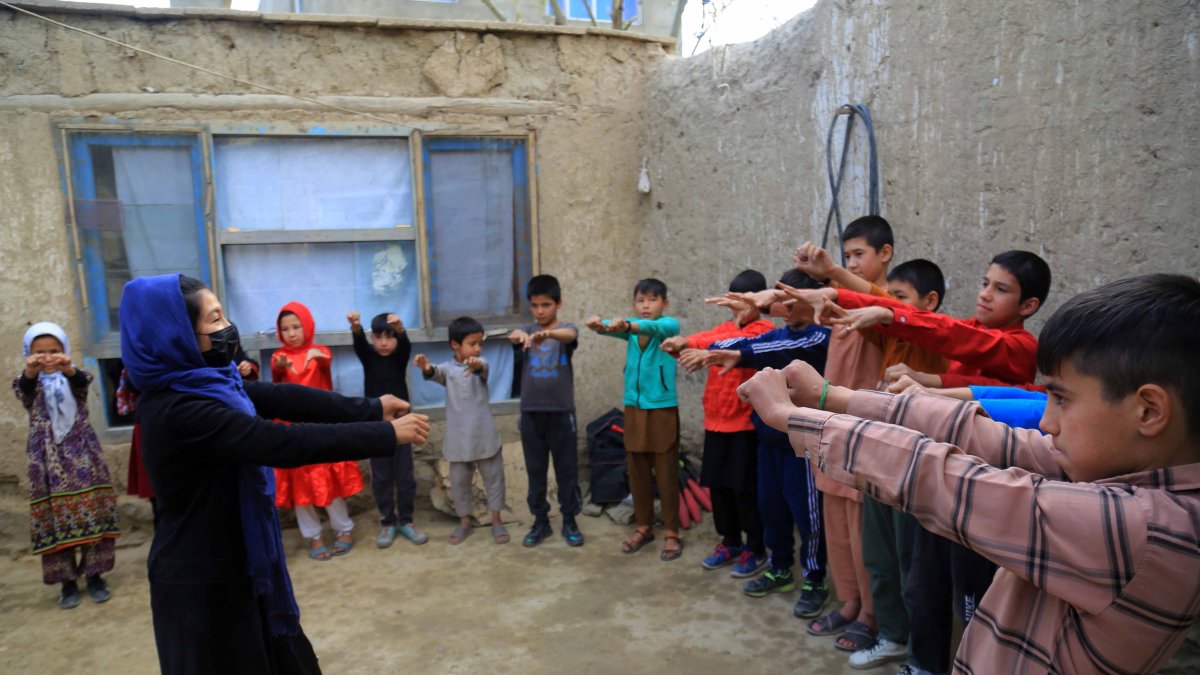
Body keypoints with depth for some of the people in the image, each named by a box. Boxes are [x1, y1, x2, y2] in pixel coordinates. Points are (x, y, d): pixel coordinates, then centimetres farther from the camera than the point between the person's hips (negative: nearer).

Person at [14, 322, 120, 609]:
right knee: (55, 517, 2)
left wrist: (68, 369, -44)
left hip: (81, 454, 0)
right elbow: (25, 390, -20)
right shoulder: (30, 382, 5)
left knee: (92, 512, 1)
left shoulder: (74, 376, 4)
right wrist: (30, 371, -43)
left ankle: (94, 576, 12)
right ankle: (67, 581, 13)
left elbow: (81, 383, -20)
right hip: (48, 459, 0)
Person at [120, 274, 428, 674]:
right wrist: (387, 435, -27)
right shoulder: (180, 411, -29)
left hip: (227, 563, 9)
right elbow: (284, 443, -32)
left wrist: (370, 409, -6)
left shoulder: (203, 383, 0)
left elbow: (283, 399, -2)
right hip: (203, 580, -9)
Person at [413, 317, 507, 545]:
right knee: (459, 481, 10)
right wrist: (427, 368, -48)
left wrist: (476, 365, -54)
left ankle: (496, 521, 21)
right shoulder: (448, 368, -1)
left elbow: (483, 368, -28)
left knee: (493, 478, 7)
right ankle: (464, 522, 27)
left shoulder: (481, 364, -4)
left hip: (485, 436, -1)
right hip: (459, 439, 1)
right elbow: (436, 373, -23)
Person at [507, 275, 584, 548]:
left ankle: (569, 521, 20)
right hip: (531, 412, 2)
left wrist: (547, 334, -51)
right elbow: (513, 336, -21)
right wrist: (520, 335, -47)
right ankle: (540, 521, 23)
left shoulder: (566, 329, -3)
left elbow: (569, 335, -28)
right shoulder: (526, 330, 3)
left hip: (561, 411, -2)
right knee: (535, 470, 10)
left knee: (567, 469, 6)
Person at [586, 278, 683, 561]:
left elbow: (653, 327, -31)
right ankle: (644, 527, 27)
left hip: (663, 408, -4)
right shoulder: (631, 326, 5)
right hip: (634, 408, 4)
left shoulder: (669, 324, -6)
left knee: (666, 473, 3)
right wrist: (599, 325, -42)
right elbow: (611, 327, -18)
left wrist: (627, 326, -51)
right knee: (637, 471, 12)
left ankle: (672, 533, 14)